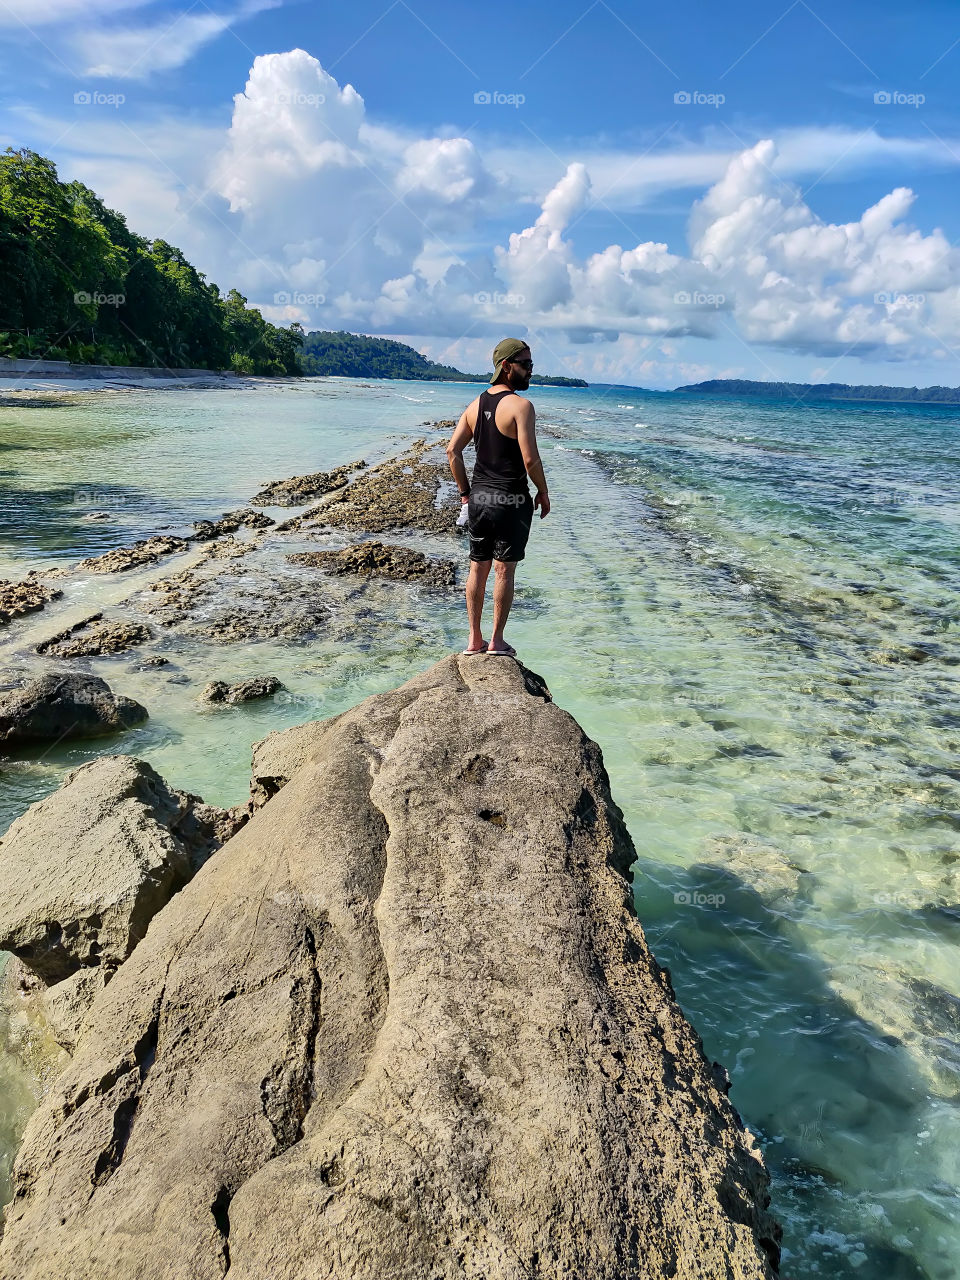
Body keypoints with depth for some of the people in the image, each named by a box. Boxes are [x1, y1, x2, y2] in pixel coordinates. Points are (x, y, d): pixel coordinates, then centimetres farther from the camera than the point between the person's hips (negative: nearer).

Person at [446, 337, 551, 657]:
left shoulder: (475, 405, 8)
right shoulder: (520, 406, -13)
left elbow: (453, 450, 5)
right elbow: (530, 459, -18)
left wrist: (465, 492, 12)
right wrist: (543, 492, -3)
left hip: (478, 498, 6)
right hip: (511, 499, -6)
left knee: (477, 568, 12)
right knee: (504, 571, 3)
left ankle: (474, 640, 19)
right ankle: (496, 642, 11)